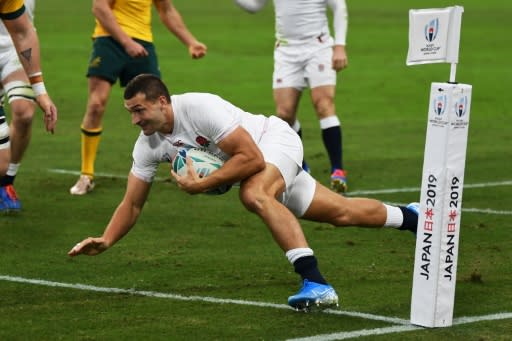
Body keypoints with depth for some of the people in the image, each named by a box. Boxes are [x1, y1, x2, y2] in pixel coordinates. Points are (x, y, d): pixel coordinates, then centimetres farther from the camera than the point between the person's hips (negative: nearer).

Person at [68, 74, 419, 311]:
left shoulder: (200, 108, -33)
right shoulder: (148, 145, -10)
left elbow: (252, 157, -34)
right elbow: (132, 204, -4)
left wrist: (202, 184, -35)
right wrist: (105, 241, -19)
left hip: (276, 139, -8)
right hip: (262, 165, 8)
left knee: (254, 195, -39)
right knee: (342, 212, 15)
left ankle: (316, 284, -45)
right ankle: (411, 217, 39)